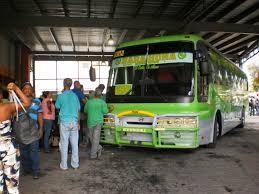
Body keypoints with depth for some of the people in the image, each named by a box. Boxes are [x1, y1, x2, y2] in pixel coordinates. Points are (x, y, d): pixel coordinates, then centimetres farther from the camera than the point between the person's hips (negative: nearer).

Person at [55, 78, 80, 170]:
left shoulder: (61, 96, -7)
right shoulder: (75, 96, 5)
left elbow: (57, 106, 10)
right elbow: (78, 110, 8)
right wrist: (78, 123, 16)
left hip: (64, 122, -3)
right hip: (74, 122, 3)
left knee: (64, 144, 4)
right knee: (75, 144, 8)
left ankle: (64, 165, 10)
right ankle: (75, 164, 16)